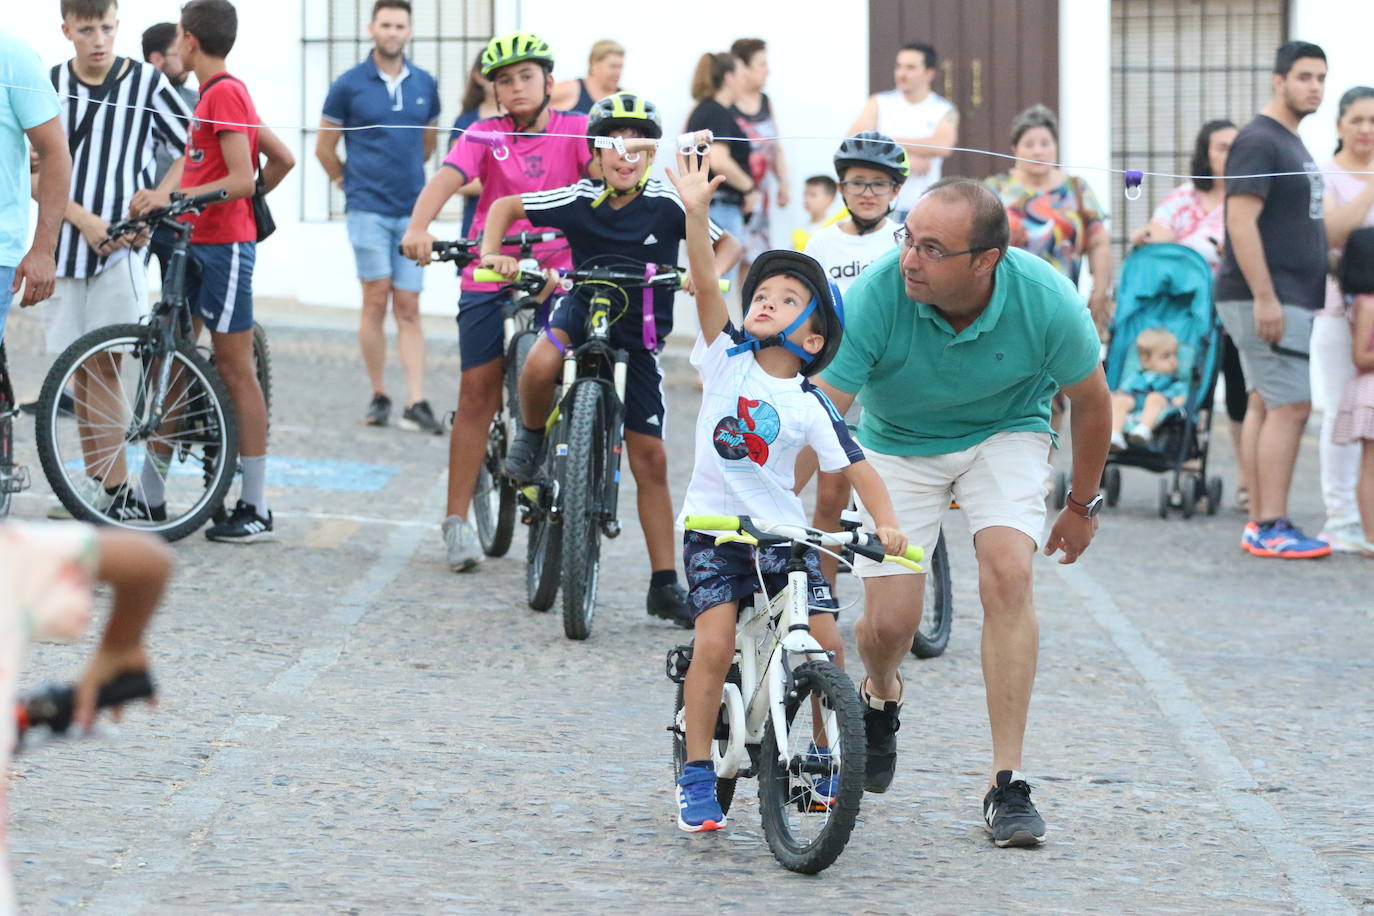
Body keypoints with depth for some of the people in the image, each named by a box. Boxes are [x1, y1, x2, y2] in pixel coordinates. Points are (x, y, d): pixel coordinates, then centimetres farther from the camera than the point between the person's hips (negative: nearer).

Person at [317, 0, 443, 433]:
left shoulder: (425, 85, 8)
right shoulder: (349, 85, -3)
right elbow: (325, 147, 7)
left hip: (412, 210, 3)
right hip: (368, 208, -3)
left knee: (408, 307, 1)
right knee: (376, 299, -6)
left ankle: (416, 403, -4)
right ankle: (378, 396, 4)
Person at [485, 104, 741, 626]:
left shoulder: (666, 205, -15)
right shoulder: (578, 200, -13)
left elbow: (728, 245, -3)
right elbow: (504, 207, 0)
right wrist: (491, 254, -18)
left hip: (639, 335, 0)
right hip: (583, 310, 0)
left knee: (650, 460, 0)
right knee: (541, 364, -36)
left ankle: (665, 585, 8)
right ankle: (532, 436, -1)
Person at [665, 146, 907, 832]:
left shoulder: (810, 407, -4)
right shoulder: (726, 359, -3)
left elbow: (855, 466, -4)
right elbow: (705, 285, -15)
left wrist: (886, 523, -21)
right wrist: (696, 214, -28)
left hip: (784, 532, 1)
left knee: (826, 643, -9)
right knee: (715, 644, -17)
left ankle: (826, 755, 16)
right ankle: (697, 776, -5)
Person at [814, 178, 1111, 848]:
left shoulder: (1046, 300, -28)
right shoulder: (875, 295, -32)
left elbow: (1091, 400, -8)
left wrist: (1083, 503, 4)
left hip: (1005, 435, 0)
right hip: (897, 445, 0)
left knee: (1008, 570, -25)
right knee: (889, 622, -9)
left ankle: (1007, 783, -19)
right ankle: (880, 694, 31)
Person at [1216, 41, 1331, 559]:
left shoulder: (1292, 144, 19)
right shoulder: (1259, 142, -12)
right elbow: (1241, 222, -20)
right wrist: (1264, 297, -24)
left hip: (1289, 299, 10)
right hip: (1267, 301, -10)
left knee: (1265, 406, 9)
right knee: (1290, 406, -12)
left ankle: (1259, 525, 11)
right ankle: (1271, 528, -12)